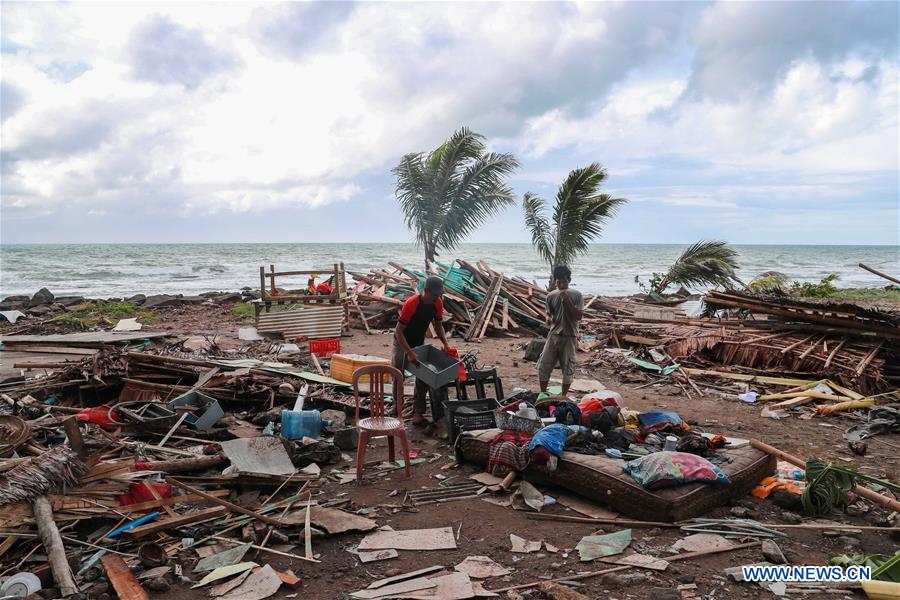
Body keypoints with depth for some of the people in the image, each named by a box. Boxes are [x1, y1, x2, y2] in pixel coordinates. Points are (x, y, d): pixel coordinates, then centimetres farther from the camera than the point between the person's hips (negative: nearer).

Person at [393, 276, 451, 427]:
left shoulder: (437, 303, -14)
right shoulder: (411, 304, -32)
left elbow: (438, 325, 2)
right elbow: (399, 331, -30)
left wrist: (445, 343, -13)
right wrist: (410, 353, -38)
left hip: (419, 343, 5)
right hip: (402, 342, -5)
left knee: (423, 379, 1)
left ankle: (418, 414, 6)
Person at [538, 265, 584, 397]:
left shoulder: (576, 295, -6)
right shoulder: (551, 296, 3)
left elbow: (578, 316, -12)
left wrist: (567, 300, -19)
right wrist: (549, 319, -13)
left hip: (569, 337, -3)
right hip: (554, 335, 3)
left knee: (568, 369, 4)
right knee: (543, 366, 1)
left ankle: (563, 396, 22)